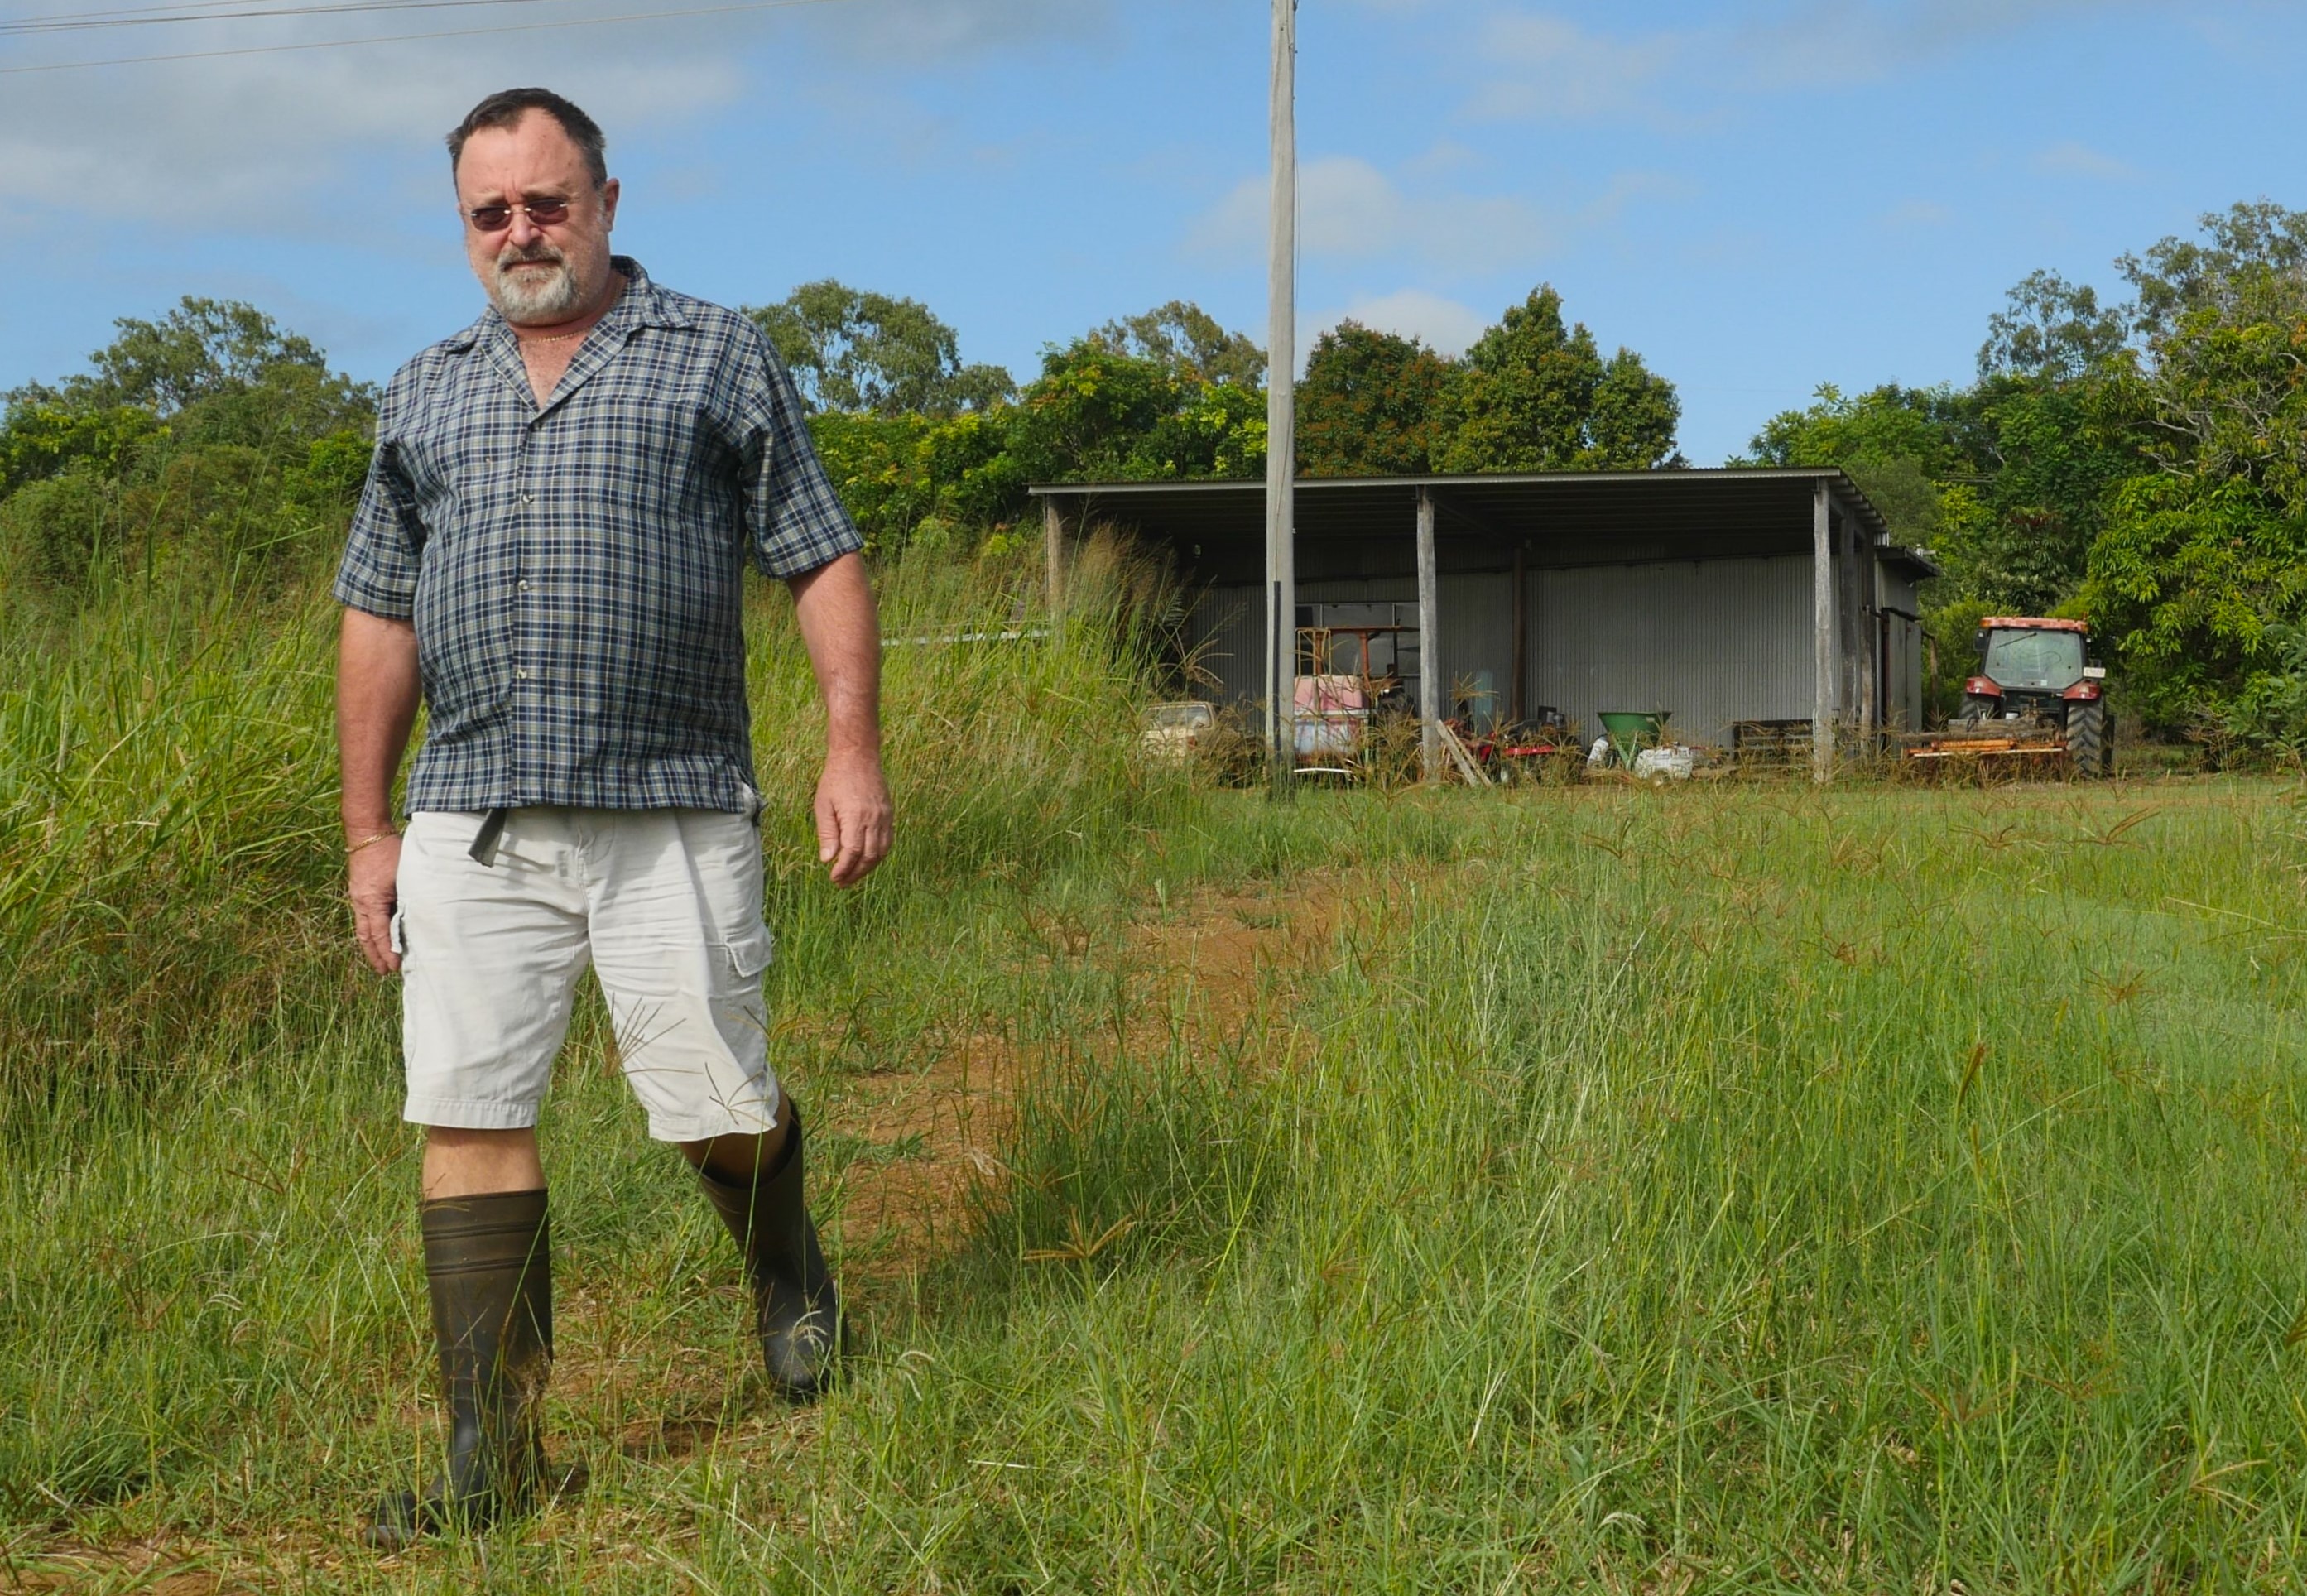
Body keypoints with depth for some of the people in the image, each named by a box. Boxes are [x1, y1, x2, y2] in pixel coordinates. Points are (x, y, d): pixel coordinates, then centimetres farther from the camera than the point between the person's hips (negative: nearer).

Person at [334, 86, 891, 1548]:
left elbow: (823, 560, 5)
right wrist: (369, 832, 14)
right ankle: (495, 1455, 5)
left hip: (673, 817, -3)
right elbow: (380, 619, 19)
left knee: (719, 1109, 1)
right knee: (471, 1118, -2)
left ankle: (786, 1267, 36)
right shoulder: (427, 397, 17)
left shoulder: (717, 358, 8)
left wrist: (854, 749, -7)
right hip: (471, 826, 3)